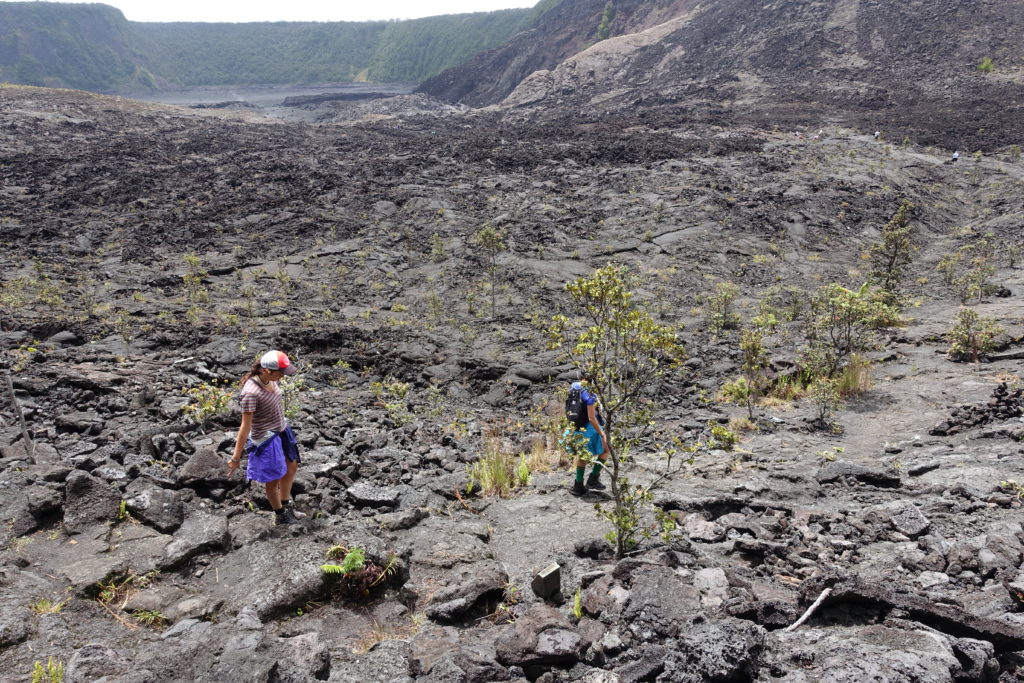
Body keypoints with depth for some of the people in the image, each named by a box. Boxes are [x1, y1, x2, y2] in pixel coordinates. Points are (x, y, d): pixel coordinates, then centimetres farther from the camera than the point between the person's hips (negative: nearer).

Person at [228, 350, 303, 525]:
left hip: (282, 431, 8)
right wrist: (236, 457, -19)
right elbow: (245, 426, -26)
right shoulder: (251, 392, -32)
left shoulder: (272, 379, -10)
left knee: (291, 467, 23)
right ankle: (280, 516, 37)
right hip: (266, 439, -8)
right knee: (273, 479, 13)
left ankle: (287, 506, 46)